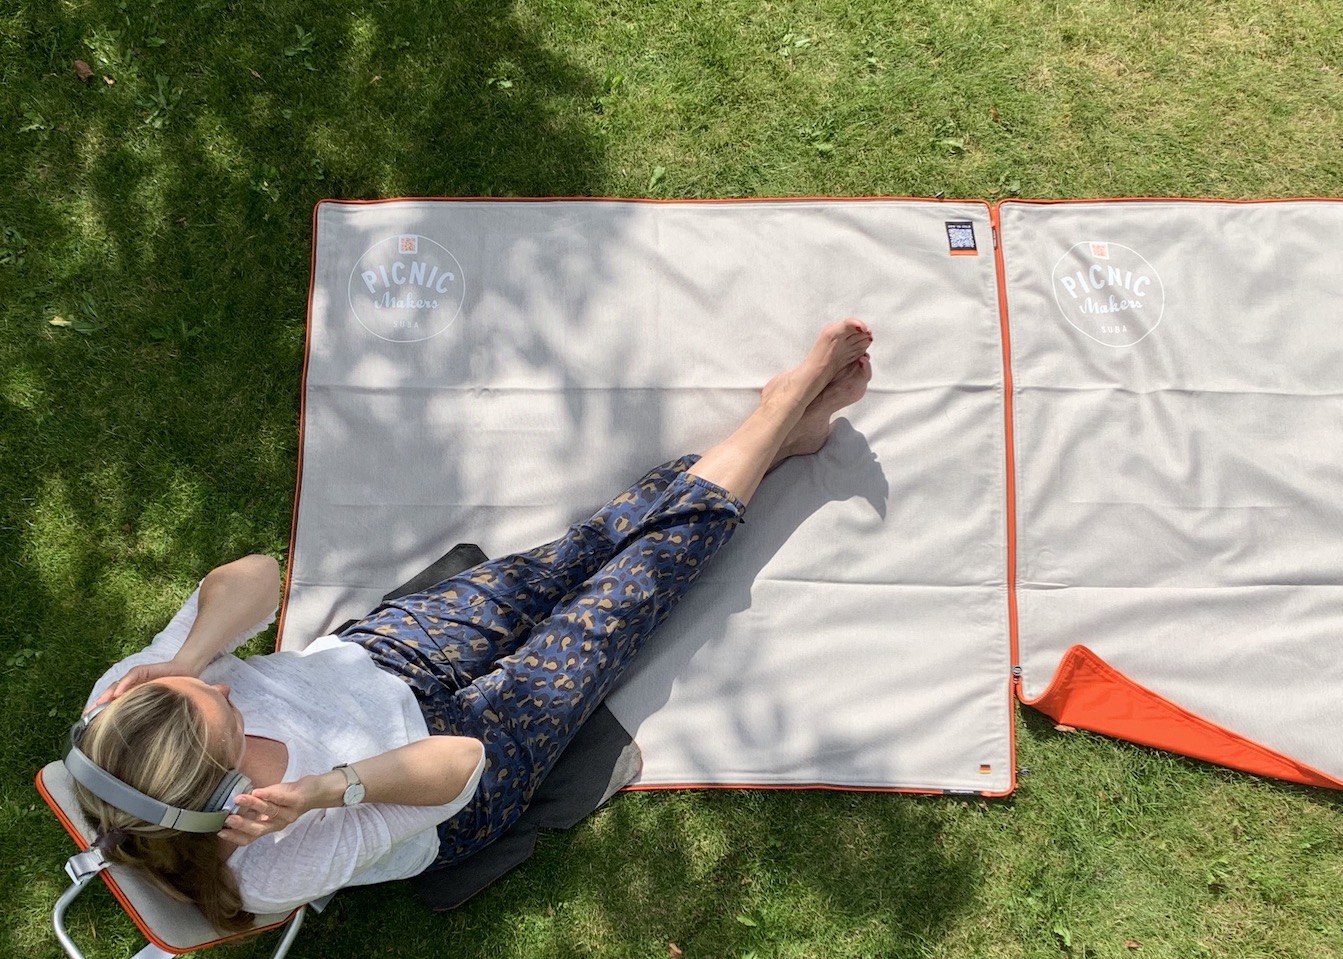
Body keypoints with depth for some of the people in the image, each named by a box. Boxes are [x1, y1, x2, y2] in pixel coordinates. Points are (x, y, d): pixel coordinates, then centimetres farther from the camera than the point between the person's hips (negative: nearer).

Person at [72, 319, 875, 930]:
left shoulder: (121, 707, -23)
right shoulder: (277, 869, -38)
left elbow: (251, 579, -24)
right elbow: (459, 764, -35)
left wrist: (187, 659, -41)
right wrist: (327, 789, -50)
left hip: (367, 661, 5)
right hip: (472, 744, -4)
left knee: (595, 546, 3)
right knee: (648, 566, -1)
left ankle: (787, 428, 22)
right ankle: (786, 404, 21)